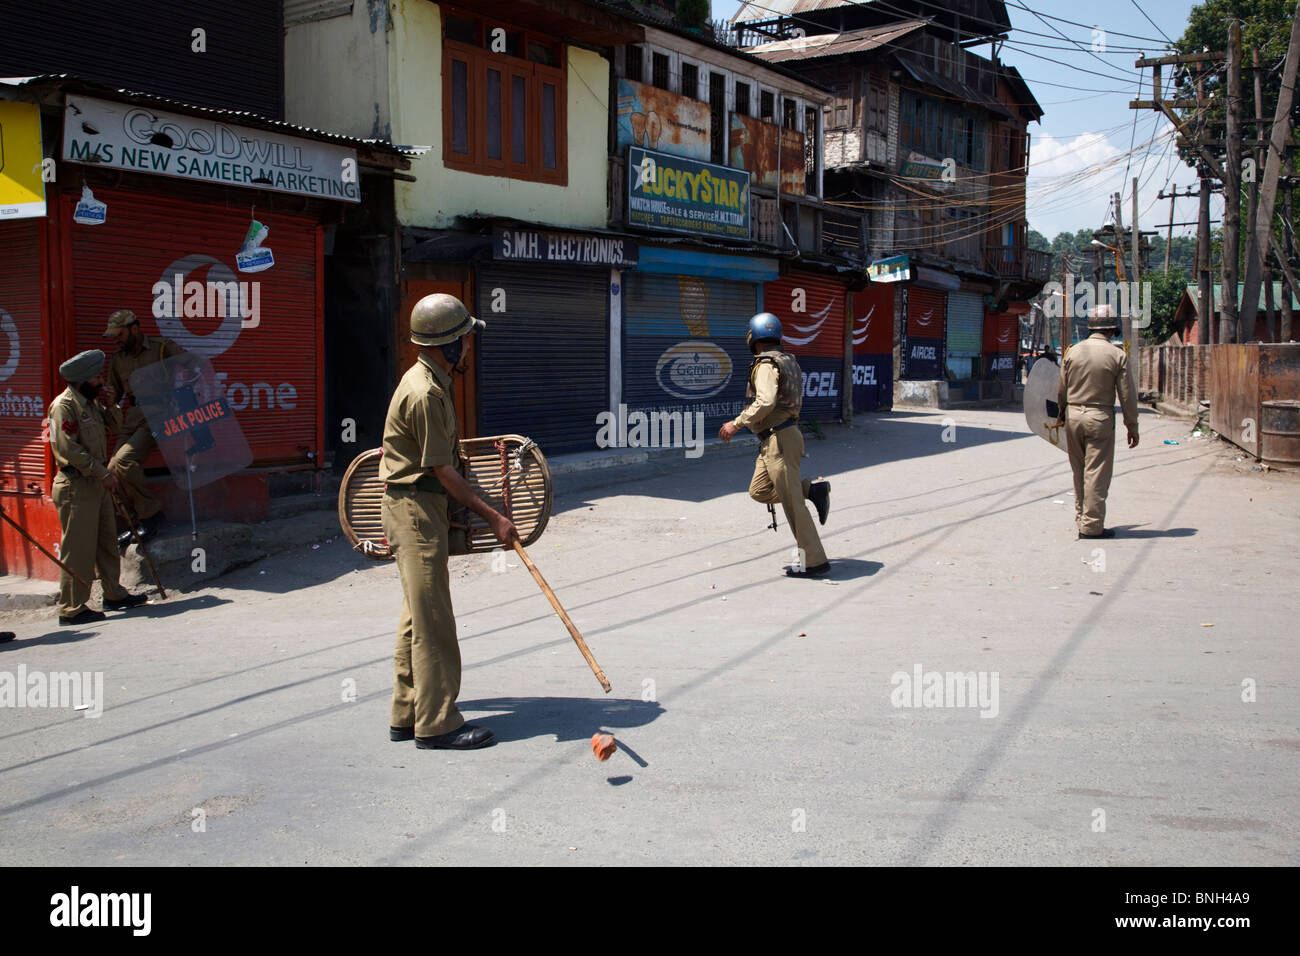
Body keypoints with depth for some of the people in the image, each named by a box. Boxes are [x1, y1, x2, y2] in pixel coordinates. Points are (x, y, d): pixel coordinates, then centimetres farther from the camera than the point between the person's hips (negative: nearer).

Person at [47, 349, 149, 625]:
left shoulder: (91, 402, 14)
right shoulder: (63, 405, -13)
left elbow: (113, 427, 23)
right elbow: (69, 449, -19)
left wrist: (109, 405, 4)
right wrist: (103, 472, -19)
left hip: (97, 483, 9)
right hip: (76, 486, -9)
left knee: (107, 542, 16)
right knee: (78, 550, -6)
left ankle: (114, 594, 28)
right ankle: (72, 609, 0)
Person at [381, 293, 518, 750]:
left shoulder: (430, 382, 11)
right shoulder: (423, 393, -21)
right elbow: (442, 471, -20)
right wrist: (493, 517, -19)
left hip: (418, 506, 10)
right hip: (415, 508, -10)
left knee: (418, 613, 14)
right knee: (433, 618, -6)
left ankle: (407, 715, 21)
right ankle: (437, 723, 1)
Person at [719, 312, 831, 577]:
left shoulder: (766, 364, -14)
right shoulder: (786, 360, 16)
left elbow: (766, 402, -28)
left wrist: (737, 423, -21)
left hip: (779, 440, -10)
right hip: (773, 440, 10)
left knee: (792, 502, -5)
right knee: (759, 491, 14)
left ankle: (814, 561, 0)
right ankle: (813, 489, 9)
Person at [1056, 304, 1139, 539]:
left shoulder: (1073, 352, 2)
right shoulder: (1117, 355, -6)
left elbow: (1061, 390, 8)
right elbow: (1127, 395, -4)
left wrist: (1061, 414, 24)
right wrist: (1132, 426, 4)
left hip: (1074, 415, 4)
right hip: (1100, 418, -4)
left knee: (1079, 472, 14)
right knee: (1097, 473, 0)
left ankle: (1081, 518, 21)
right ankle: (1091, 525, 1)